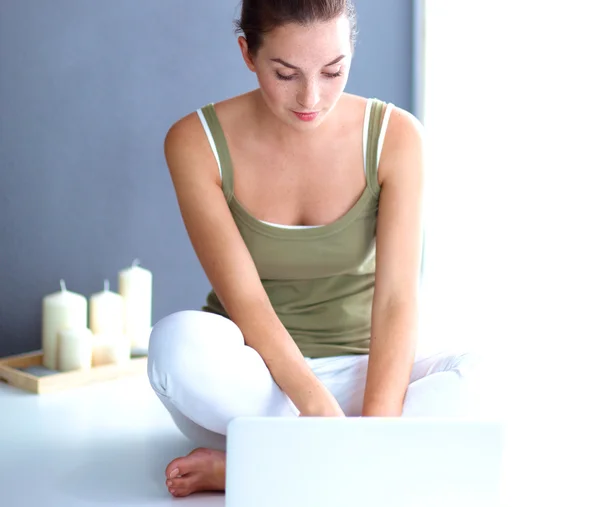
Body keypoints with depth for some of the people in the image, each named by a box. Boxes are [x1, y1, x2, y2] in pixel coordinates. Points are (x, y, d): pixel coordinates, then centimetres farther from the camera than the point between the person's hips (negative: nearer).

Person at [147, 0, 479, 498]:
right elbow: (245, 302, -18)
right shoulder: (196, 142, -10)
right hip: (250, 381, -1)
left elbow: (396, 299, -16)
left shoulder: (394, 135, -8)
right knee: (180, 342, -34)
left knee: (471, 373, -29)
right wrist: (319, 406, -34)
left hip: (355, 373, 2)